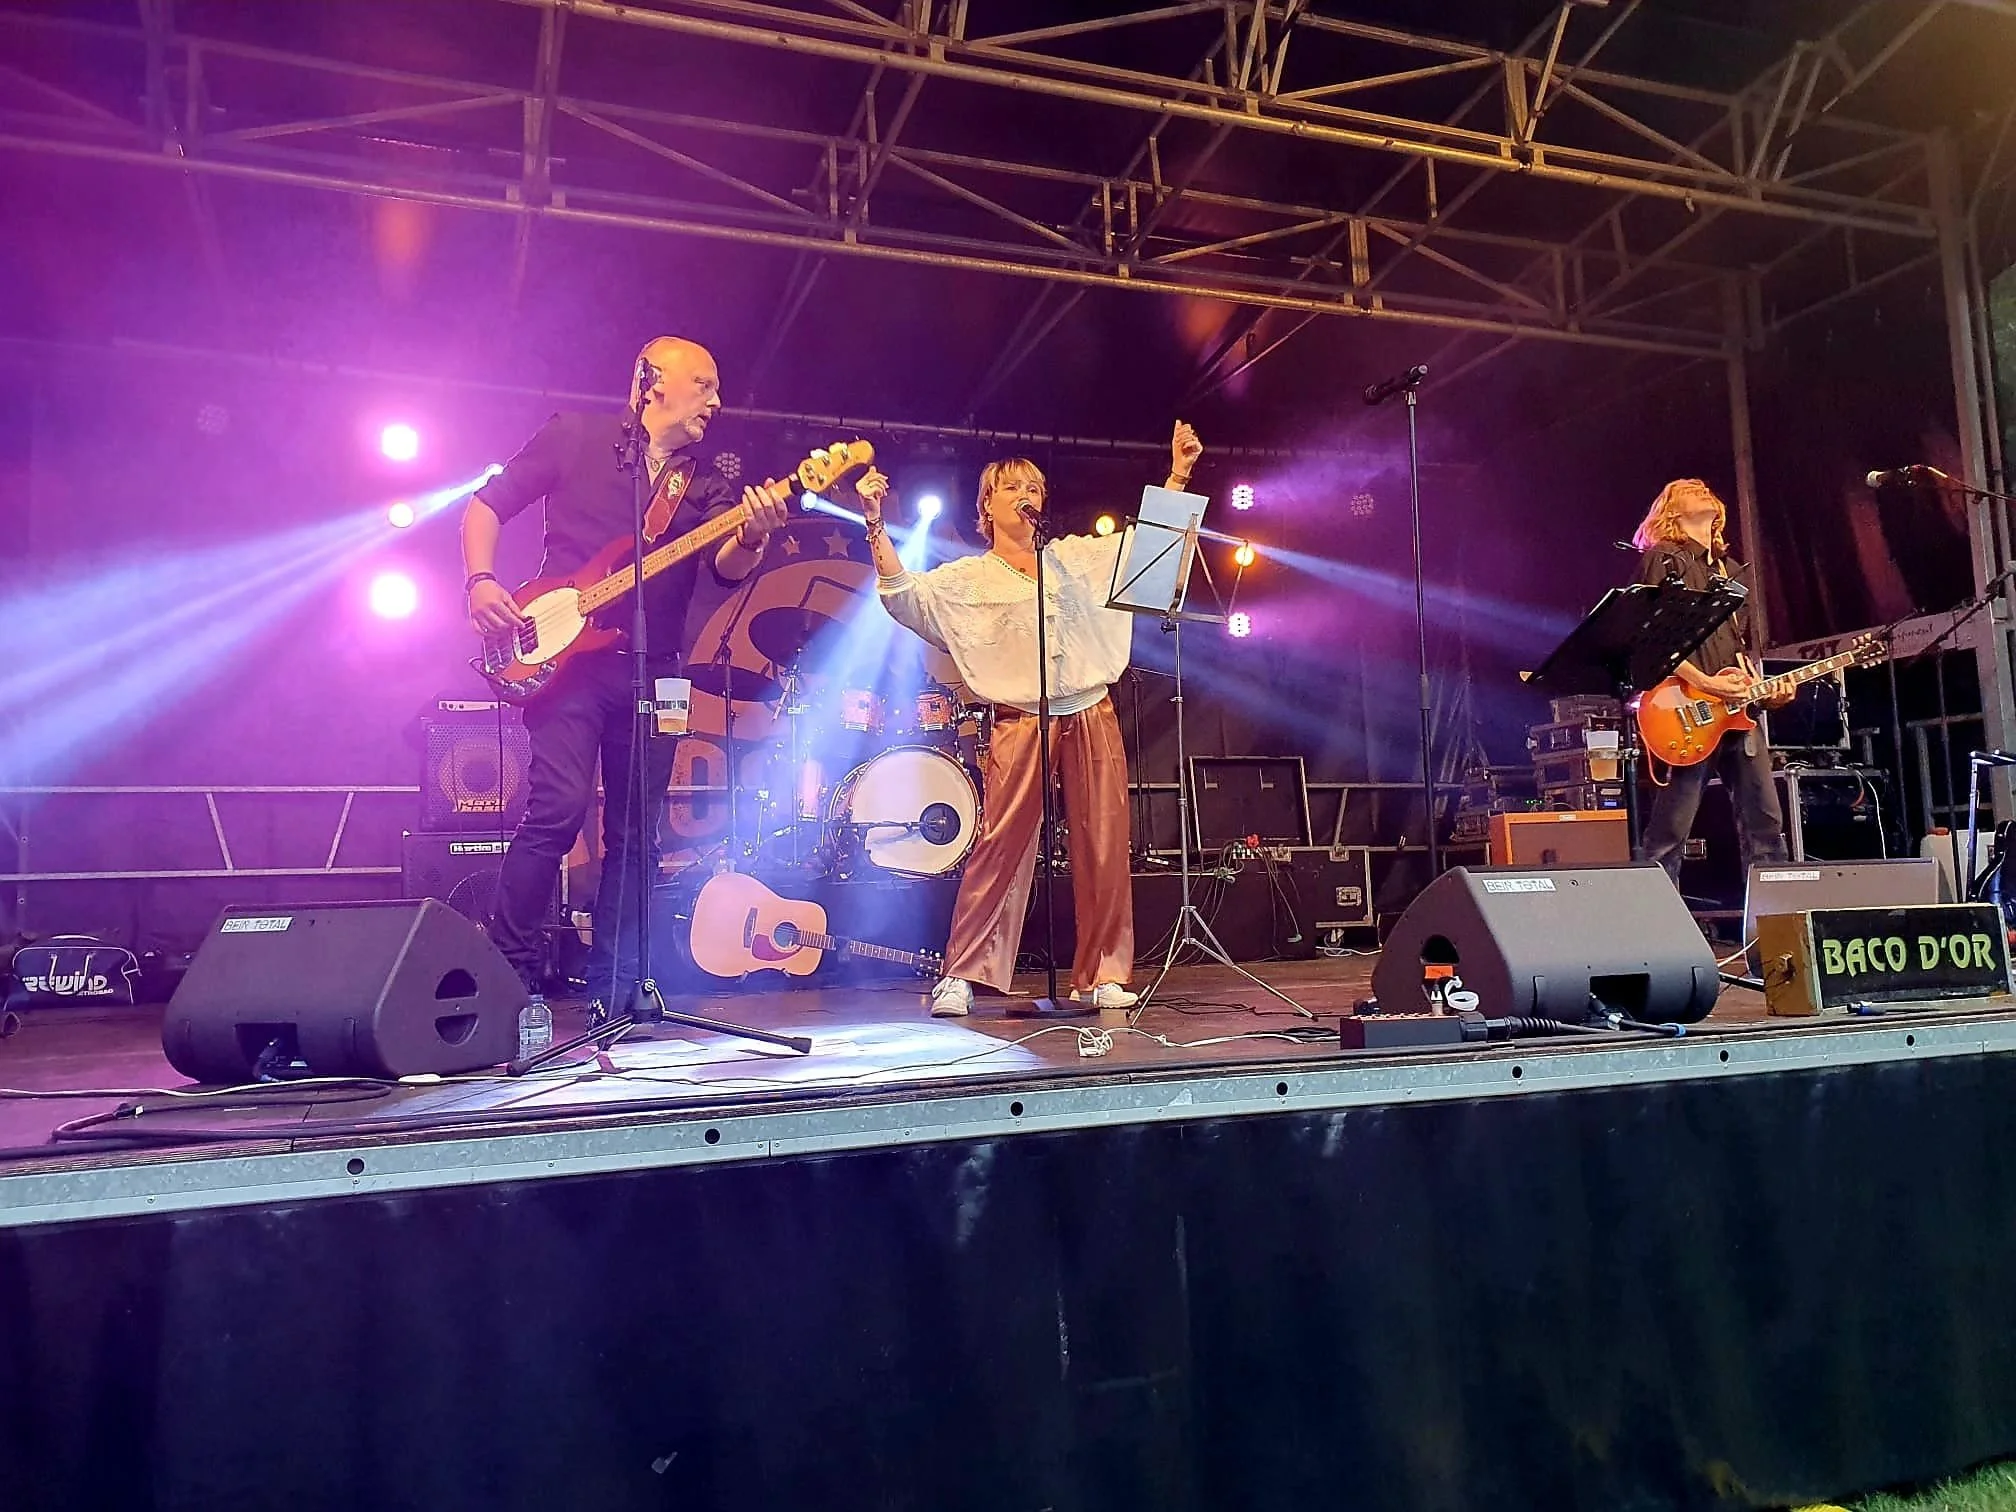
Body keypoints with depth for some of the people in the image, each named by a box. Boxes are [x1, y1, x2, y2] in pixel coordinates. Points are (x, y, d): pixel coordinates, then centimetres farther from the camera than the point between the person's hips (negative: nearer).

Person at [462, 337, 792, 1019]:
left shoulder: (706, 485, 16)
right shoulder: (575, 437, 8)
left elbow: (726, 566, -2)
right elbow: (486, 505, 9)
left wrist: (752, 538, -25)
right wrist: (483, 583, -8)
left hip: (651, 672, 4)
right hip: (567, 655, -4)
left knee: (635, 835, 4)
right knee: (559, 807, -18)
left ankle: (612, 997, 12)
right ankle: (510, 972, -4)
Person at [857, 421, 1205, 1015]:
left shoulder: (1076, 556, 17)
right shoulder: (967, 580, 8)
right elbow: (902, 594, -5)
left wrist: (1178, 472, 10)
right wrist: (875, 523, -14)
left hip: (1091, 715, 3)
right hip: (1020, 722, -3)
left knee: (1104, 846, 1)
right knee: (1000, 847, -9)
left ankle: (1101, 976, 11)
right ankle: (960, 976, -2)